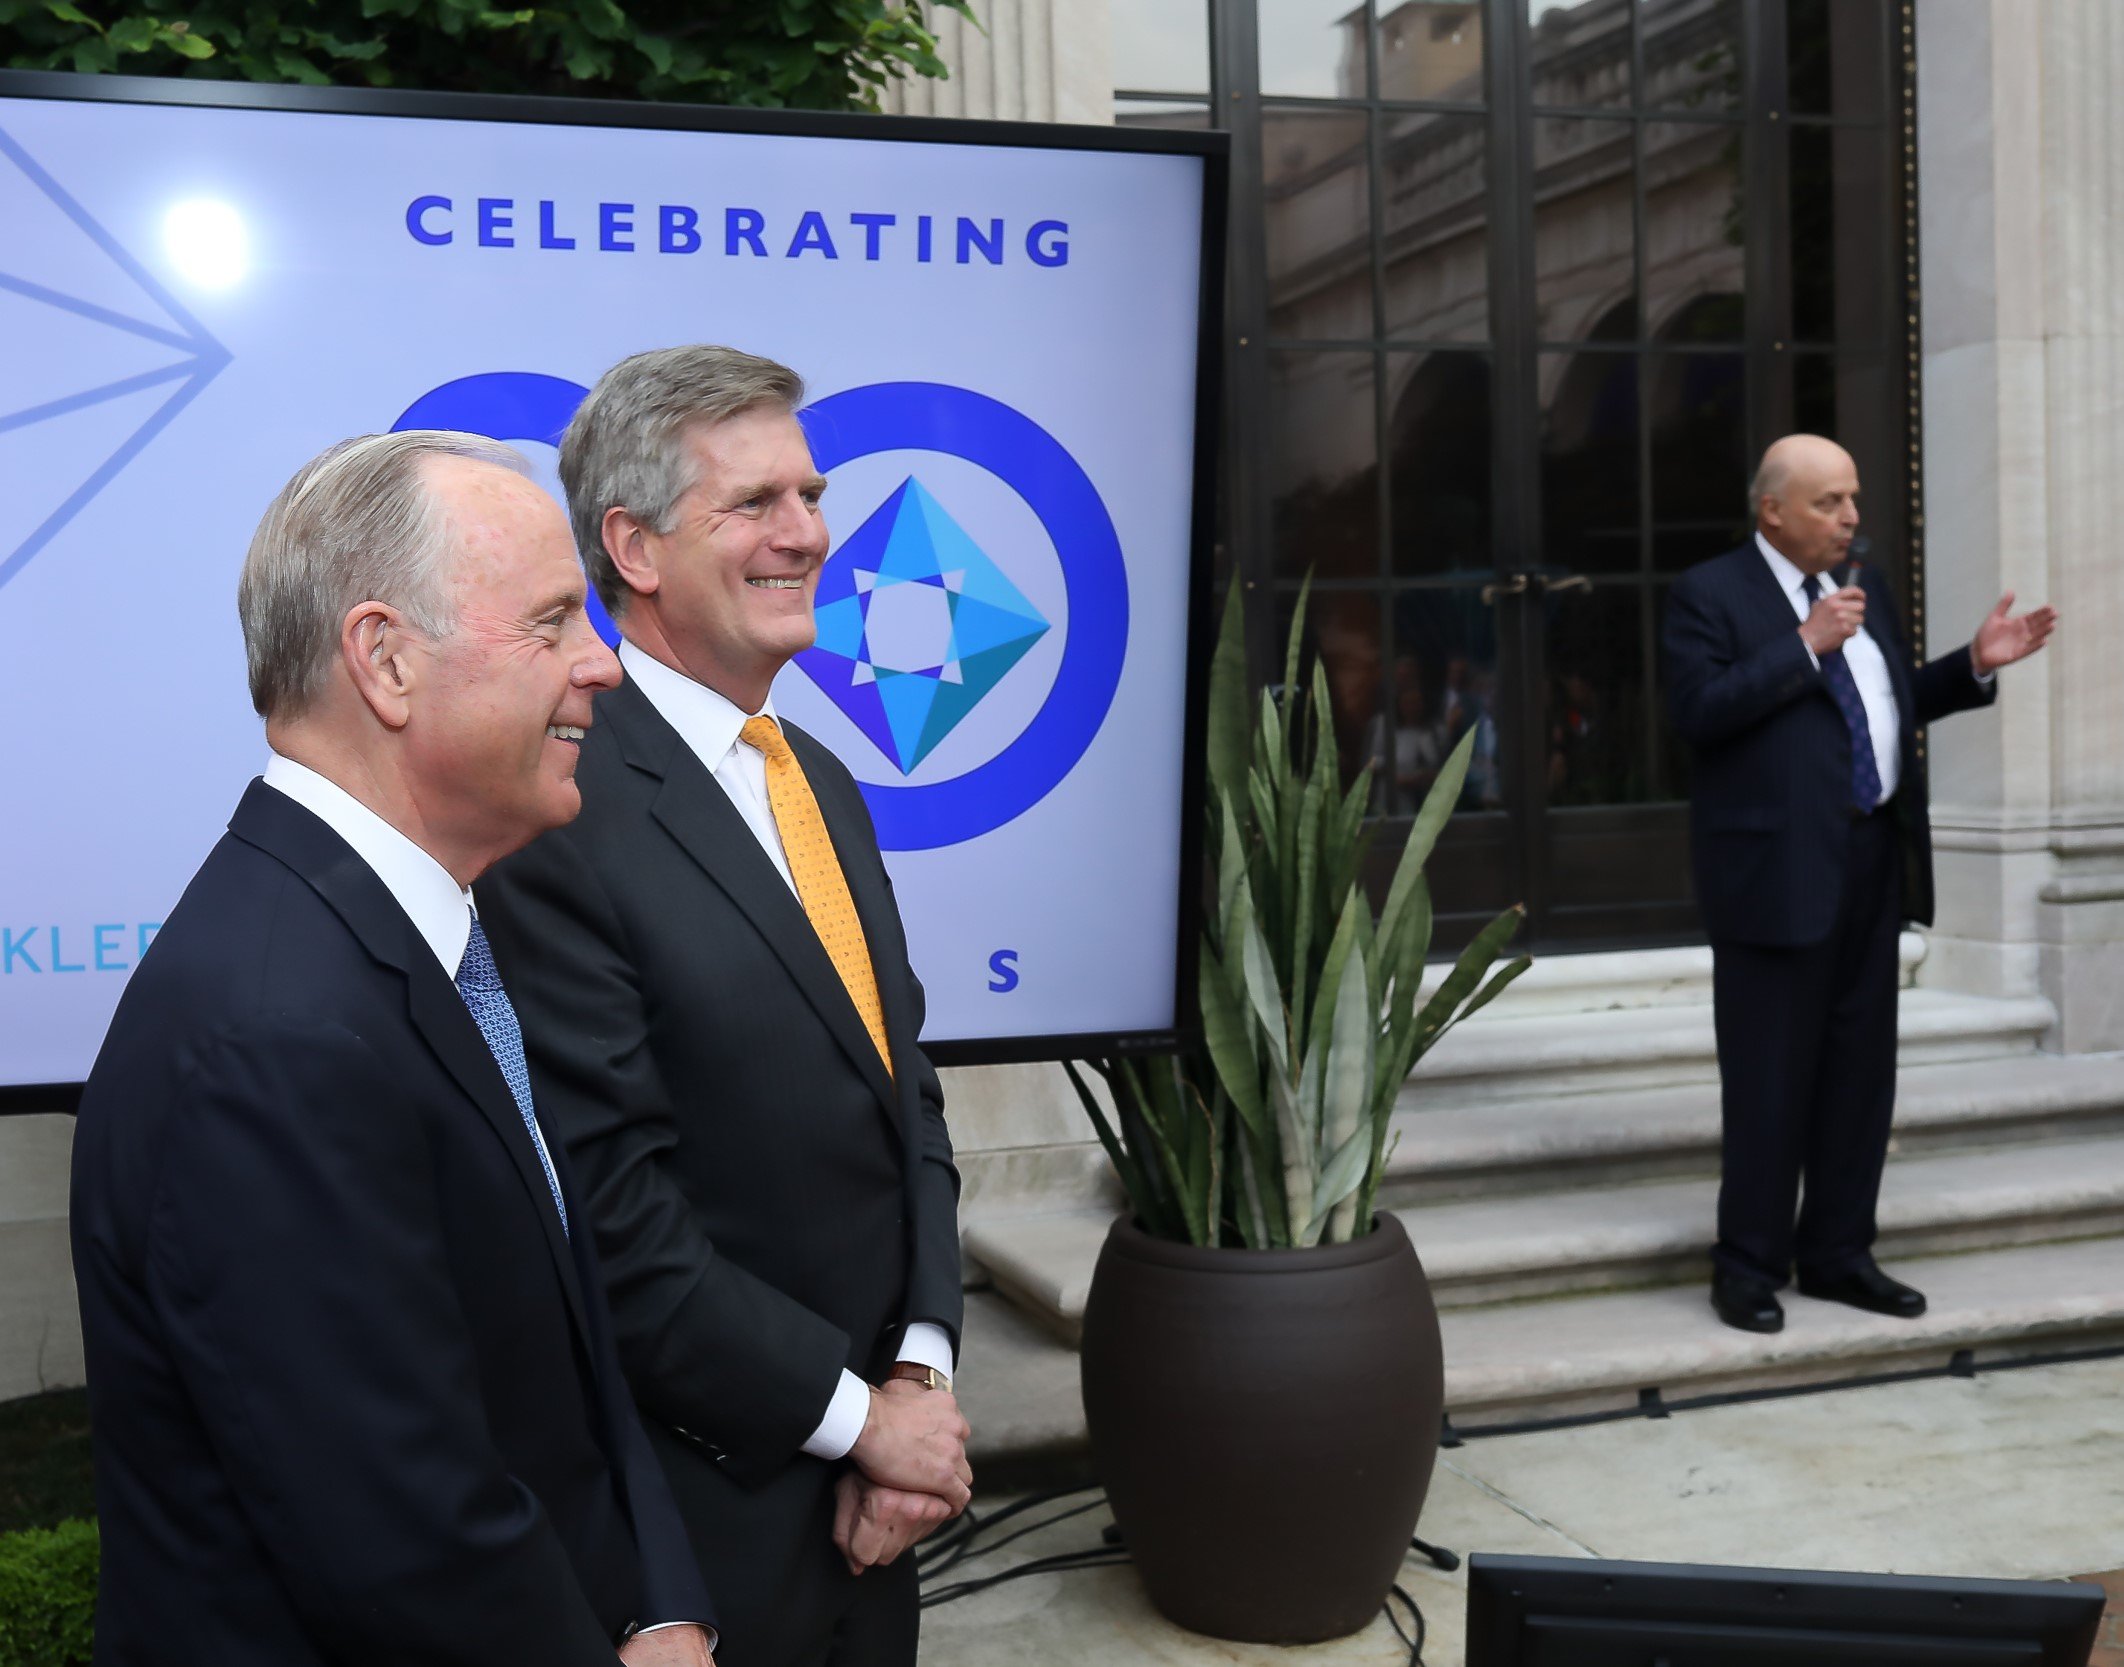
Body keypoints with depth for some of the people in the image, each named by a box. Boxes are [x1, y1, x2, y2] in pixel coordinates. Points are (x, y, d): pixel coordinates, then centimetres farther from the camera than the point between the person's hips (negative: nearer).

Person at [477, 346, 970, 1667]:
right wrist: (855, 1413, -12)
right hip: (703, 1512, -7)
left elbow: (906, 1093, 9)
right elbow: (615, 1214, -20)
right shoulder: (560, 814, -19)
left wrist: (921, 1371, -3)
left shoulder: (823, 782, 9)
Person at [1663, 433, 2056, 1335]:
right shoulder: (1709, 594, -6)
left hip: (1875, 858, 7)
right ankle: (1749, 1267, 12)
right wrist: (1805, 645, -21)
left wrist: (1977, 662, 7)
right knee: (1769, 1079, 0)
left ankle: (1838, 1254, 23)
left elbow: (1897, 701, 22)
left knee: (1861, 1069, 11)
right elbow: (1697, 708, -19)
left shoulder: (1862, 584, 16)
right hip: (1778, 865, -7)